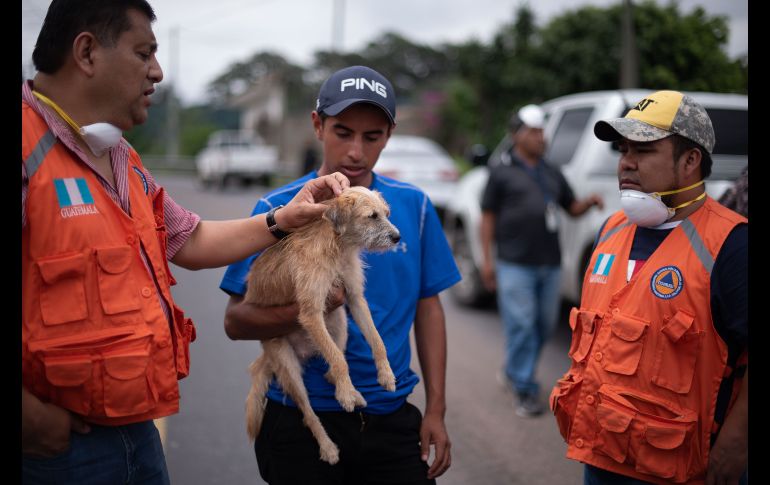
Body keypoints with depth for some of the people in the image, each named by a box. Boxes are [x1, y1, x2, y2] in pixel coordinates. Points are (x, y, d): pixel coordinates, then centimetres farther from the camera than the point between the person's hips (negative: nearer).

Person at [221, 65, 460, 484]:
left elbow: (427, 308, 9)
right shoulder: (279, 209, -6)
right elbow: (235, 321, -9)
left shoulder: (413, 206, 3)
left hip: (390, 417, 3)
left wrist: (436, 409, 5)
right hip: (300, 419, -2)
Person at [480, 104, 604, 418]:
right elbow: (488, 216, 1)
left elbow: (572, 209, 22)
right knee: (521, 326, -7)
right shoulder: (502, 172, 2)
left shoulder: (552, 174, 18)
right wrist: (487, 260, -6)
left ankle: (512, 372, 30)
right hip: (515, 264, -6)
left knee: (544, 324, 10)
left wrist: (589, 202, -1)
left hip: (549, 263, 6)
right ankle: (525, 391, 0)